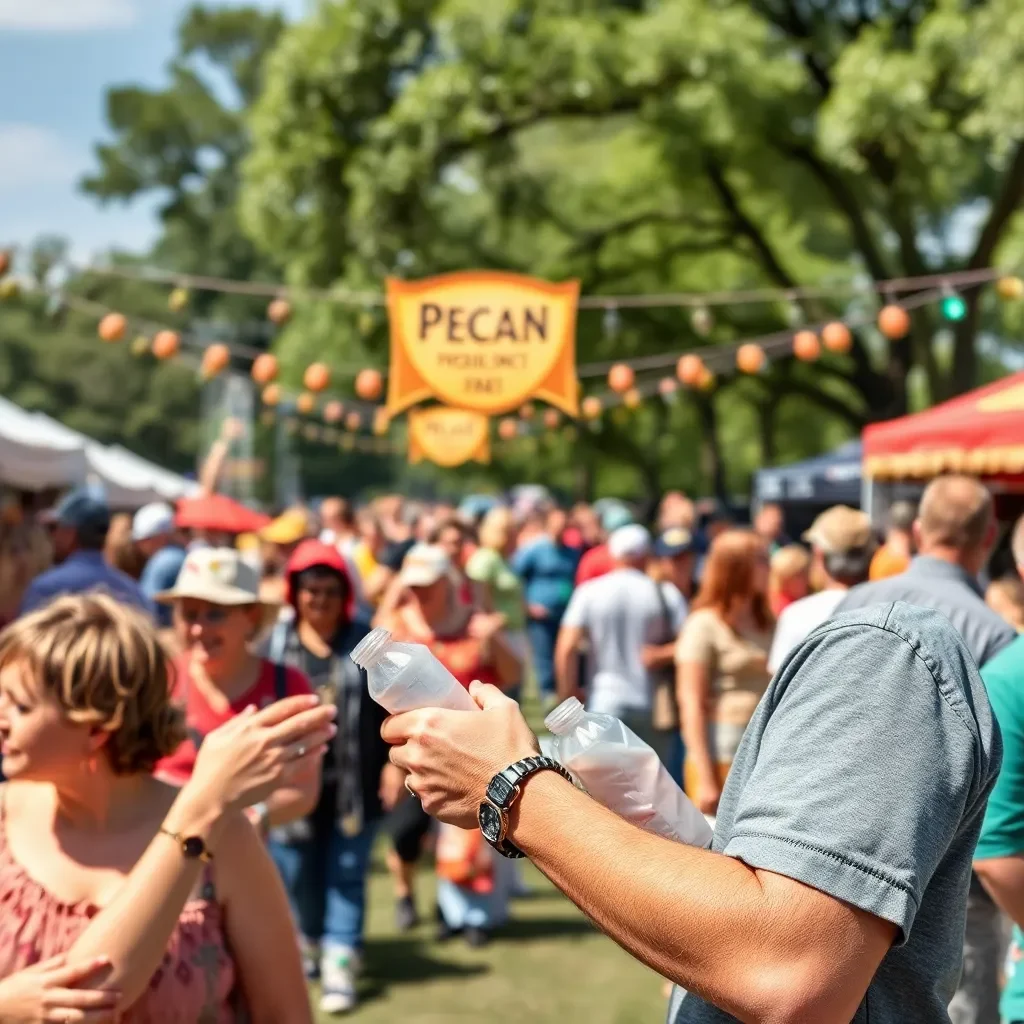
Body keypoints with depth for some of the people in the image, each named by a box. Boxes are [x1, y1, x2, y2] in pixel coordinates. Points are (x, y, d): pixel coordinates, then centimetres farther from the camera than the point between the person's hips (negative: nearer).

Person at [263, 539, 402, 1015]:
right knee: (297, 874, 13)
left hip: (353, 784, -1)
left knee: (346, 877, 2)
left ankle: (340, 965, 5)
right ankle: (308, 945, 38)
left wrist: (395, 763, -2)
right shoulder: (275, 644, 2)